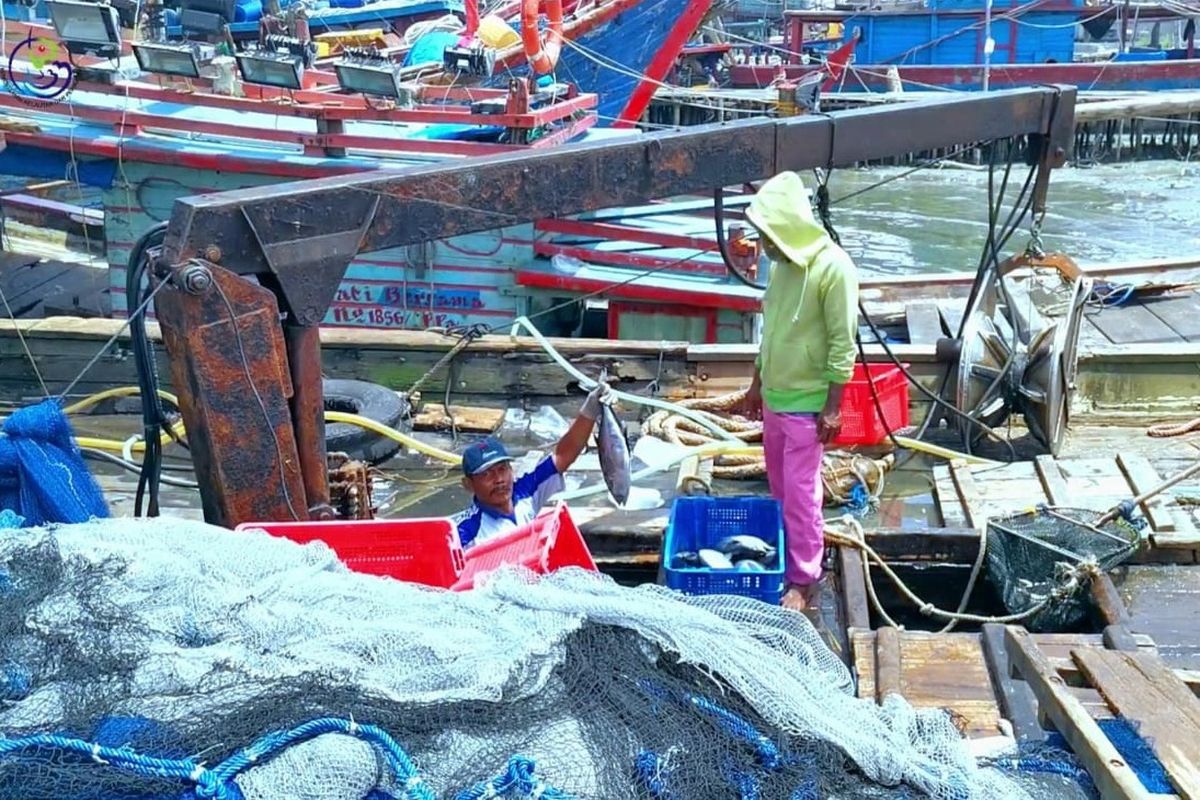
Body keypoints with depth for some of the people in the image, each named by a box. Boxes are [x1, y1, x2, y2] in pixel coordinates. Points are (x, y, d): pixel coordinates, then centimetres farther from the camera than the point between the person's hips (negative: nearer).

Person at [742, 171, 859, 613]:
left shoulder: (833, 267, -19)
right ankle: (785, 558, 32)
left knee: (801, 492, -2)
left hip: (807, 402, -8)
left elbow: (842, 344, -18)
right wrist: (757, 382, 18)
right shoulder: (781, 262, 5)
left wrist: (832, 408, -18)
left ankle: (804, 582, 8)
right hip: (774, 396, 8)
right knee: (780, 486, 17)